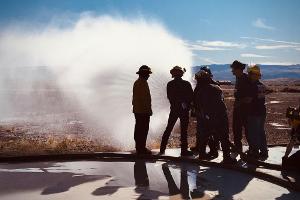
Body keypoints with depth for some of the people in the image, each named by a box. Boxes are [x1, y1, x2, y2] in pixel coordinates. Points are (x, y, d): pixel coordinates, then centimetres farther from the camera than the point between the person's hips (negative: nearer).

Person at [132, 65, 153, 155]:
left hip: (137, 110, 10)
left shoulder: (136, 83, 15)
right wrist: (149, 109, -16)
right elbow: (145, 98, -20)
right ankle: (142, 148, -3)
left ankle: (138, 147, 21)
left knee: (138, 129, 14)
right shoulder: (143, 83, -15)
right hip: (144, 111, -10)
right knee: (144, 130, -5)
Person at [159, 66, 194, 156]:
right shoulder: (187, 84, -7)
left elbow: (169, 97, 3)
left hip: (174, 110, 2)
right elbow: (191, 97, -4)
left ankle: (162, 149, 13)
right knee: (184, 130, 3)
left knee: (168, 129, 11)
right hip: (184, 110, -2)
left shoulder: (170, 84, -1)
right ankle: (184, 150, 4)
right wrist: (187, 106, 8)